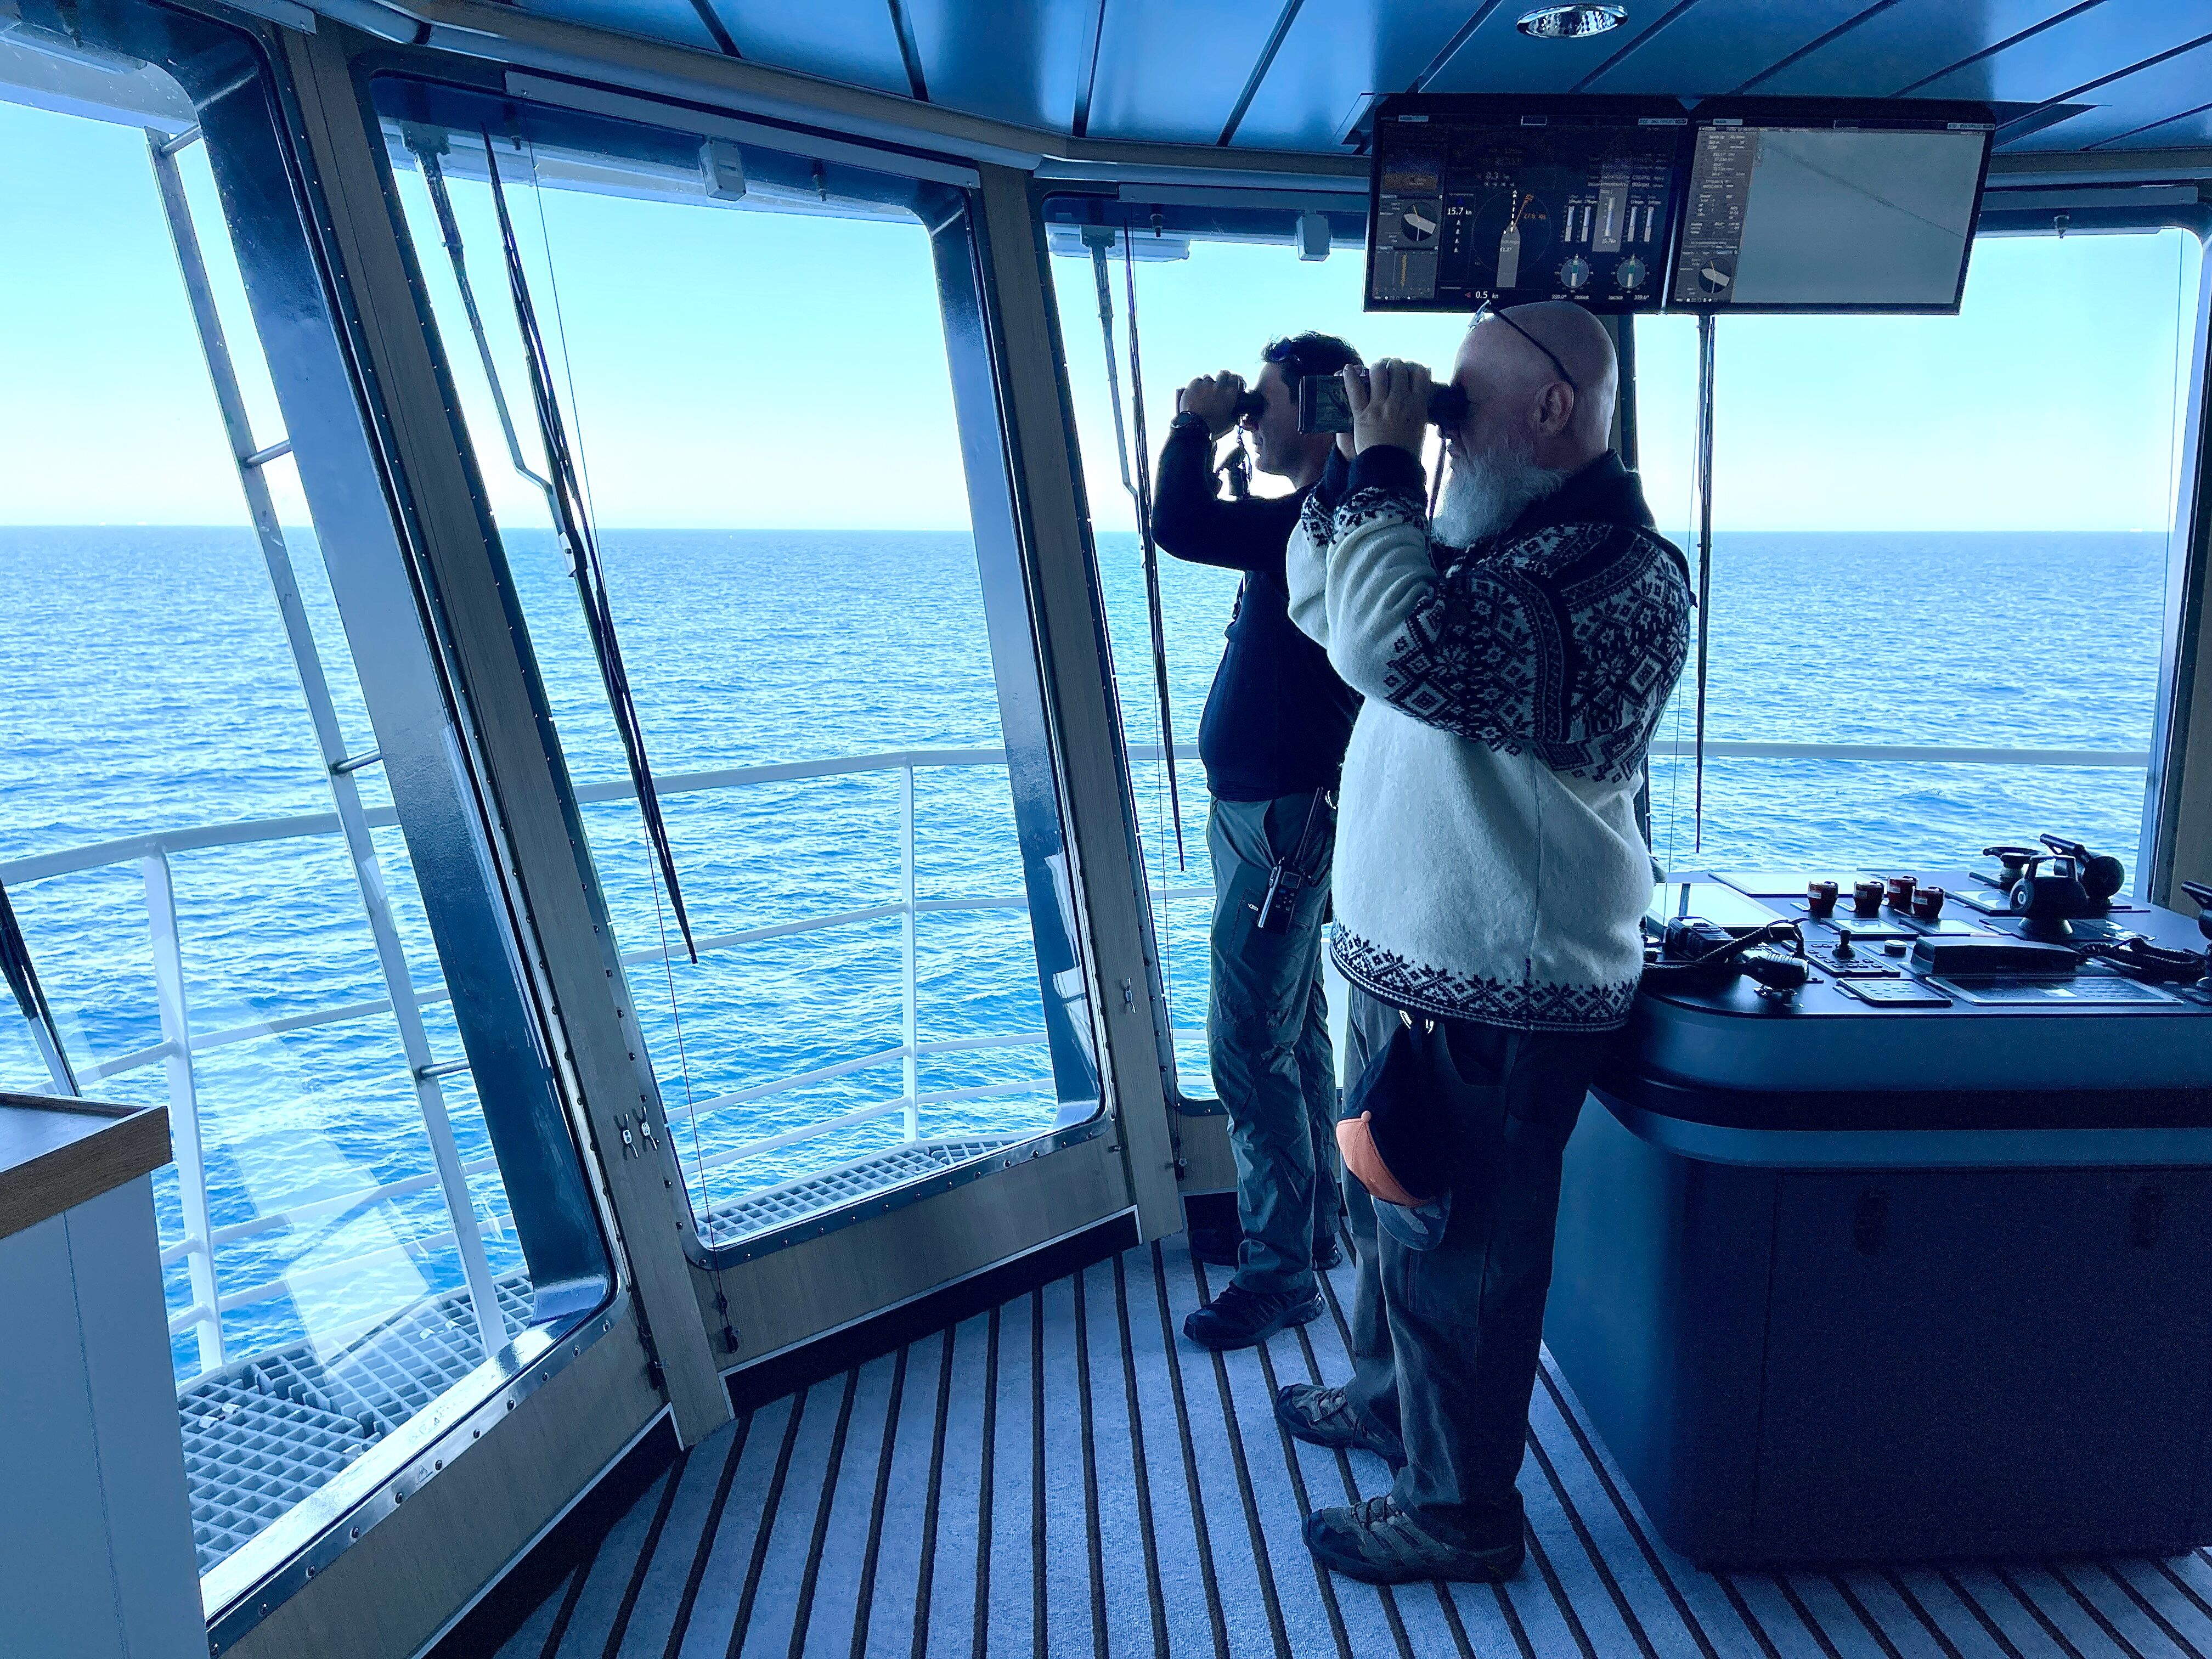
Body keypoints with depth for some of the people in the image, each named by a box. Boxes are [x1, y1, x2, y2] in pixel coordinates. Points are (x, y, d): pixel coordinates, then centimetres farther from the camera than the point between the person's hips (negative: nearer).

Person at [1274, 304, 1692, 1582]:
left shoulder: (1621, 572, -22)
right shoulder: (1499, 536, 11)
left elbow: (1399, 643, -38)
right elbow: (1324, 611, 17)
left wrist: (1384, 463, -24)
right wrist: (1341, 472, 3)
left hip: (1497, 1004, -10)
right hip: (1407, 960, 10)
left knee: (1452, 1256, 8)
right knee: (1391, 1206, 26)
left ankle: (1460, 1513, 31)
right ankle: (1388, 1398, 50)